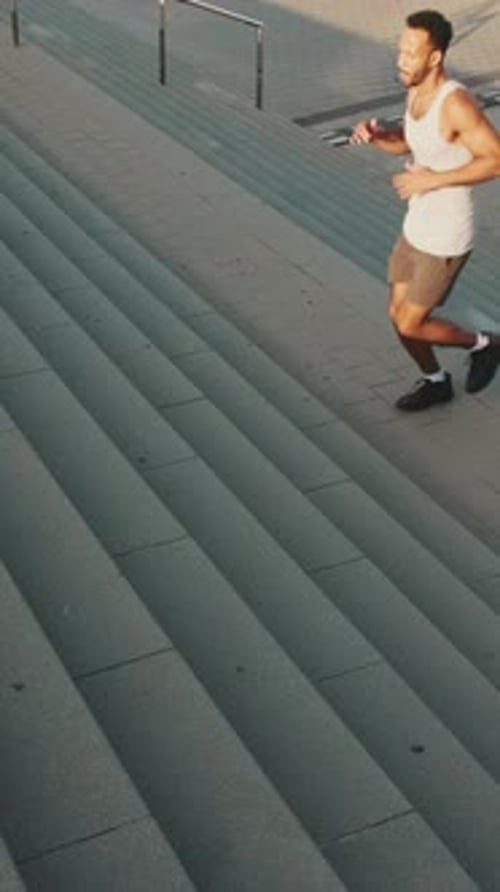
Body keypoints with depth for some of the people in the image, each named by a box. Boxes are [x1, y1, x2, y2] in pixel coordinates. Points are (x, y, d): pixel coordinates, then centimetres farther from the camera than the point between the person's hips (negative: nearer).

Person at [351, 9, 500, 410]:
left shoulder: (456, 104, -26)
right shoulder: (416, 91, 1)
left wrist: (435, 179, -26)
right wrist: (375, 133, -5)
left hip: (445, 240, -8)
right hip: (415, 227, 8)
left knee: (410, 325, 0)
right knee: (399, 314, 17)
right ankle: (435, 382, 40)